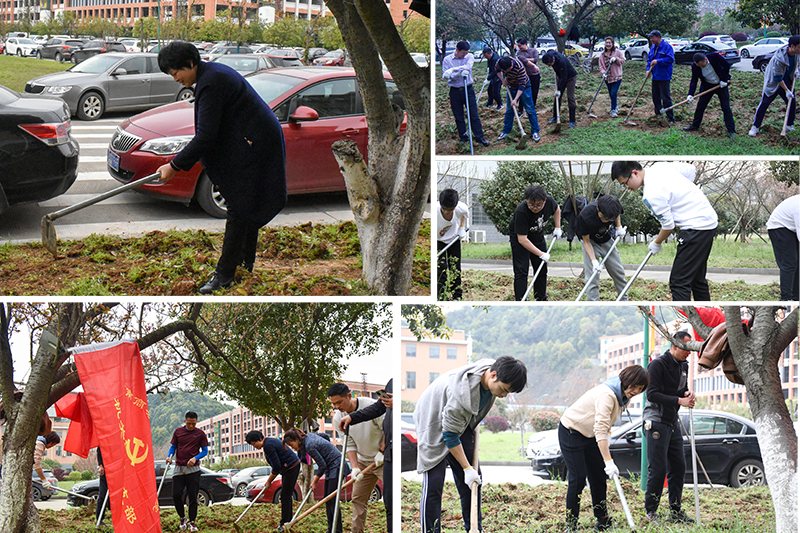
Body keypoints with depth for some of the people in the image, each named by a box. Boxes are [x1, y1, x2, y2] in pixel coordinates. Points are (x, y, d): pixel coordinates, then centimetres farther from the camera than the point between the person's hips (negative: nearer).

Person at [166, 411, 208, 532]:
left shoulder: (200, 434, 2)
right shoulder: (178, 432, 8)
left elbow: (205, 451, 5)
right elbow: (173, 446, 13)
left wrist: (195, 458, -14)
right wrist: (169, 456, -8)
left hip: (193, 469, -2)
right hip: (179, 468, 2)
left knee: (192, 497, -1)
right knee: (176, 495, -4)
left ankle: (192, 522, 9)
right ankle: (182, 518, 16)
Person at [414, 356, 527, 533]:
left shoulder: (491, 371, -15)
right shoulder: (462, 391, -39)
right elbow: (450, 435, -28)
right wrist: (467, 468, -23)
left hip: (461, 423, 8)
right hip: (434, 423, -8)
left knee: (473, 479, 4)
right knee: (434, 482, -14)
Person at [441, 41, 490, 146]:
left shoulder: (469, 57, 0)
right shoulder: (447, 60, -3)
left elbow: (468, 67, -20)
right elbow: (447, 75, -12)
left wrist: (453, 69, -27)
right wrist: (460, 73, -27)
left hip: (468, 89, 0)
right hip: (455, 91, 0)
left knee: (474, 115, 2)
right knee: (458, 117, 7)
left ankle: (479, 137, 9)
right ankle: (463, 137, 19)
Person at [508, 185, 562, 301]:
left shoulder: (549, 201, -23)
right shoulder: (521, 212, -38)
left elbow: (557, 209, 6)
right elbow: (522, 239, -34)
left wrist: (558, 228, 1)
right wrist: (541, 254, -32)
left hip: (538, 237, 6)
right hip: (519, 238, -6)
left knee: (542, 269, 9)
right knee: (521, 271, -11)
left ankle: (541, 301, 20)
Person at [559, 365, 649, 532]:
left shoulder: (623, 396, -2)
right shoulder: (607, 395, -32)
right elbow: (600, 430, -38)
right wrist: (608, 461, -43)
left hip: (589, 435, 9)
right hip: (571, 431, -9)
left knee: (599, 477, 8)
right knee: (578, 478, -12)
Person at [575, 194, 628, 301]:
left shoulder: (615, 207, -27)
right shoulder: (585, 216, -37)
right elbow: (586, 241, -24)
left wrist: (619, 226, -8)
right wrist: (594, 260, -31)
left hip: (607, 240, 4)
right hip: (591, 242, -4)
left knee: (619, 272, 8)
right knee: (592, 276, -13)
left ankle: (624, 300, 24)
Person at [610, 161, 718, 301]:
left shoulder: (651, 194, -20)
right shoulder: (659, 166, 6)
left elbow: (668, 225, -13)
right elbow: (690, 169, 19)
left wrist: (657, 243, 6)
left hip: (696, 226, -10)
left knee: (679, 281, -9)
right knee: (697, 278, 18)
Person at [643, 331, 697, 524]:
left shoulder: (683, 366, 12)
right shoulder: (658, 364, -12)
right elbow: (653, 394, -18)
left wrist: (689, 395, -3)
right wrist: (679, 400, -24)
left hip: (673, 422, 8)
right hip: (656, 422, -8)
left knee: (678, 467, 8)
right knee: (658, 469, -8)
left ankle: (676, 511, 17)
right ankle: (651, 512, 1)